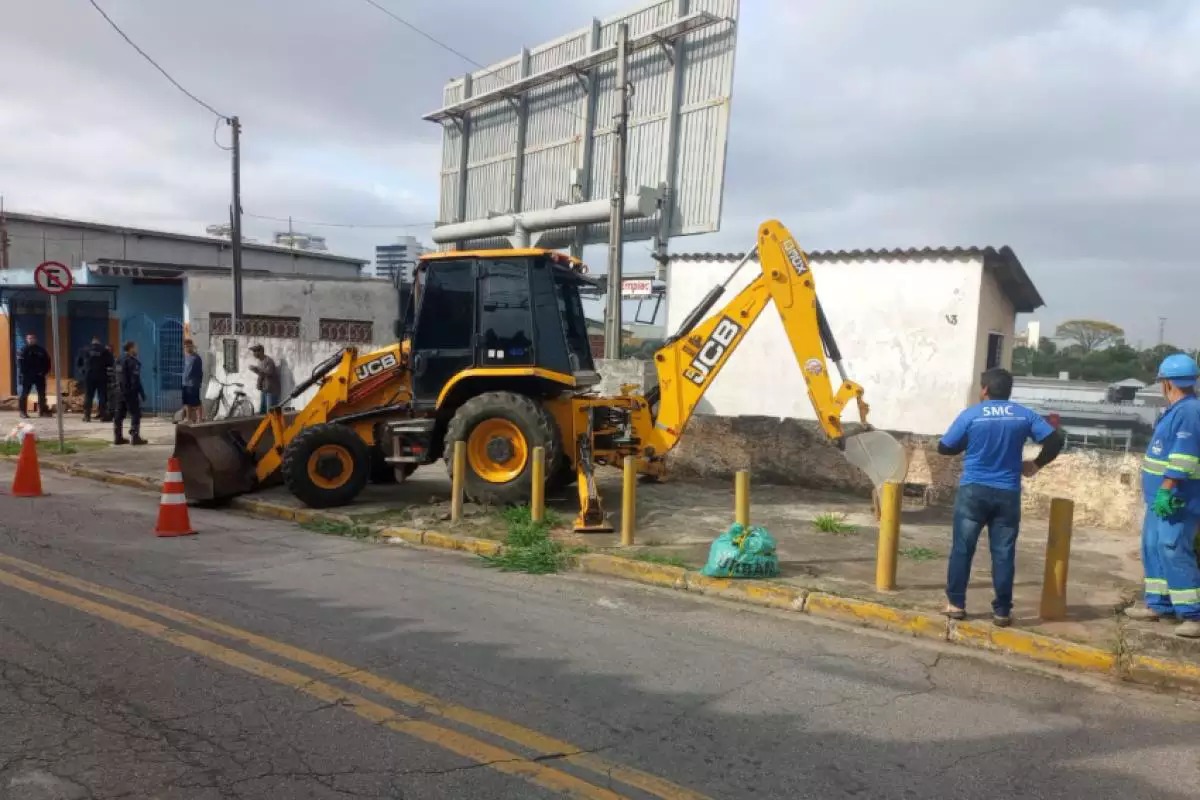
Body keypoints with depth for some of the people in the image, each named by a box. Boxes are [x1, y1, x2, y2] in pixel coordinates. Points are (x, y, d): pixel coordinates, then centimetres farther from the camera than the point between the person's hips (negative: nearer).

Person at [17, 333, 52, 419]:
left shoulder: (41, 350, 9)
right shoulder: (24, 350, -1)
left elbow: (47, 361, 10)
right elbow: (20, 362, -7)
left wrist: (45, 371, -3)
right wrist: (24, 372, -16)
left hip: (39, 375, 4)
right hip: (27, 375, -3)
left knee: (42, 393, 6)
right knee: (25, 394, -1)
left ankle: (42, 411, 13)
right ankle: (23, 412, 2)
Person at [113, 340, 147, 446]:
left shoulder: (120, 361, 14)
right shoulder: (132, 361, -14)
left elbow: (117, 377, 19)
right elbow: (135, 380, -18)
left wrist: (118, 389, 22)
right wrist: (142, 392, -15)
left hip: (120, 391, 9)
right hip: (131, 392, -9)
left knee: (119, 415, 10)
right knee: (135, 414, -5)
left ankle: (118, 437, 13)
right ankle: (135, 437, -9)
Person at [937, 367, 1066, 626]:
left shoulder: (971, 415, -4)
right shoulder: (1024, 415, 4)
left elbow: (944, 448, -1)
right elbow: (1056, 440, 0)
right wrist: (1036, 464, 11)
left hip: (973, 491, -2)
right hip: (1008, 494, 2)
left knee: (962, 548, 6)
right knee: (1003, 553, 6)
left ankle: (956, 604, 10)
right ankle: (1002, 611, 11)